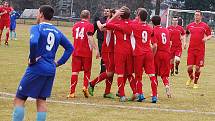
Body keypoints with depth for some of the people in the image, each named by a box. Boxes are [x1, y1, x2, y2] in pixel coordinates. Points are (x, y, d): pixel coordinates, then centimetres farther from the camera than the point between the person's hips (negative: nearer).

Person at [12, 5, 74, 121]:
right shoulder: (57, 32, 13)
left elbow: (34, 42, -27)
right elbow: (70, 48, 17)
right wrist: (59, 62, 14)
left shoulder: (37, 28, -7)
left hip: (37, 68, -6)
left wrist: (32, 59, -14)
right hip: (51, 70, 6)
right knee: (41, 100, 12)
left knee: (19, 99, 1)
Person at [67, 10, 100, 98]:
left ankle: (72, 92, -1)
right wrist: (96, 49, -19)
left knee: (75, 71, 4)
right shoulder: (89, 25, -6)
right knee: (87, 71, 13)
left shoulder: (76, 25, 10)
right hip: (86, 52, -3)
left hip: (76, 52, 3)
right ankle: (85, 87, -7)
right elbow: (90, 38, -16)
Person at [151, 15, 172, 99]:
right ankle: (167, 85, -19)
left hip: (158, 54, -4)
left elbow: (155, 46, -17)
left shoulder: (154, 31, -10)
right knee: (164, 74, 9)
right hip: (167, 54, 4)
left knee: (154, 73, 12)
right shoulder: (166, 30, 8)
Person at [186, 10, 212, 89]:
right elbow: (186, 33, 23)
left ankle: (195, 82, 18)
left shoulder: (204, 26, 0)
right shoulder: (190, 25, 7)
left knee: (198, 67, 1)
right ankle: (191, 78, 27)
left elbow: (209, 35, 7)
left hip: (200, 50, -2)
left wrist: (206, 38, -14)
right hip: (191, 49, 2)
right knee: (189, 67, -3)